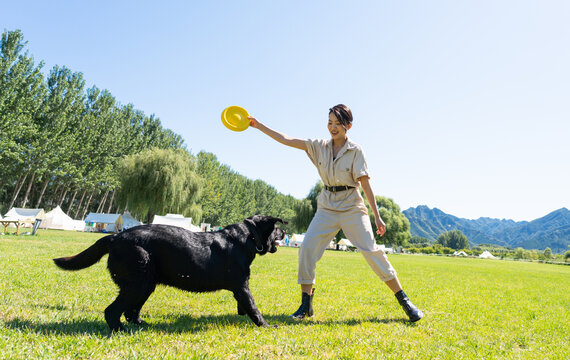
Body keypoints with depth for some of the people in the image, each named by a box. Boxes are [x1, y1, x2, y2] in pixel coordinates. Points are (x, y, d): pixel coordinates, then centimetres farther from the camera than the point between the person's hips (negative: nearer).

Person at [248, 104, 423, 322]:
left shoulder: (355, 151, -5)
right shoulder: (319, 147, 5)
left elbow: (365, 184, -9)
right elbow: (286, 140, 3)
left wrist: (377, 216, -13)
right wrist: (259, 126, 0)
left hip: (352, 208, -3)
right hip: (327, 208, 4)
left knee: (372, 251, -9)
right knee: (307, 249, -10)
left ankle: (404, 301, 5)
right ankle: (306, 305, 3)